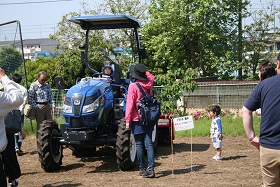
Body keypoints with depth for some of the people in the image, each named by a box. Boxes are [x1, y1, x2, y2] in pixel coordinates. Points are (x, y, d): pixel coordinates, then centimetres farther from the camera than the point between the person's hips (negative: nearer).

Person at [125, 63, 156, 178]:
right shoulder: (149, 84, 4)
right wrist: (143, 71, 25)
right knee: (148, 144, 2)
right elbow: (151, 76, 30)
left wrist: (127, 120, -10)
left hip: (137, 119, -4)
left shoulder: (133, 86, -12)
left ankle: (142, 169, 12)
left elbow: (130, 104, -13)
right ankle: (151, 169, -7)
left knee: (139, 144, 6)